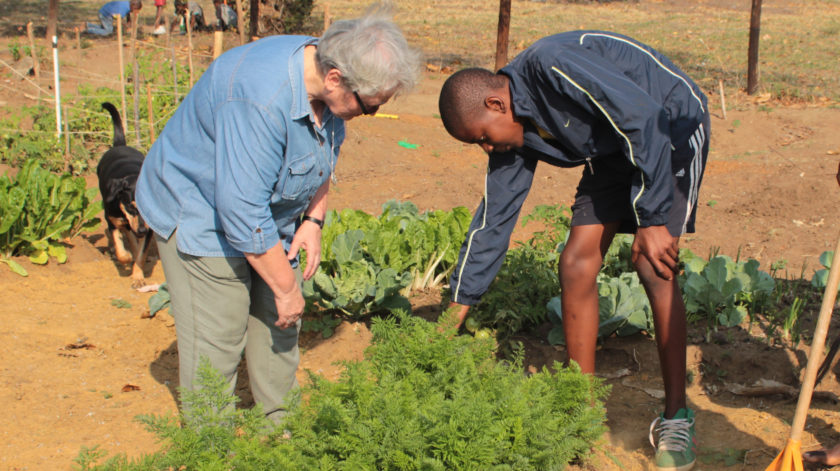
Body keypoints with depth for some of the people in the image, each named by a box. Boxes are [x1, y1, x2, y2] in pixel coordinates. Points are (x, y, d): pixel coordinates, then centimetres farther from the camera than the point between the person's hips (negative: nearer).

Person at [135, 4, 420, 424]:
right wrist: (286, 286, -24)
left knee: (280, 325, 12)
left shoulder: (323, 67, -10)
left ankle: (281, 427, 27)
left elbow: (324, 154, 10)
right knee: (216, 342, -6)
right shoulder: (260, 100, -38)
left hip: (270, 217, 8)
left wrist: (314, 219, -1)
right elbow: (243, 214, -34)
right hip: (200, 217, -8)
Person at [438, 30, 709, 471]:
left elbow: (642, 117, -32)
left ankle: (676, 418, -8)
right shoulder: (514, 132, -4)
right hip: (614, 150, 8)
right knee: (576, 262, -4)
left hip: (672, 125, -8)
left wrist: (652, 219, -31)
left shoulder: (551, 66, -30)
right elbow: (492, 219, 3)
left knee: (652, 264, -20)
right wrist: (458, 306, 5)